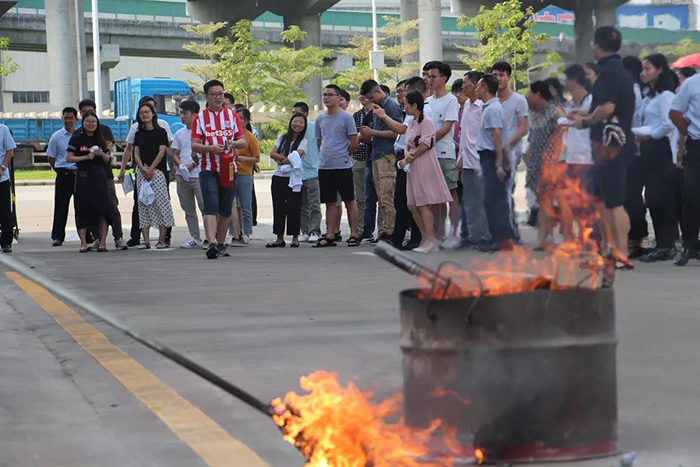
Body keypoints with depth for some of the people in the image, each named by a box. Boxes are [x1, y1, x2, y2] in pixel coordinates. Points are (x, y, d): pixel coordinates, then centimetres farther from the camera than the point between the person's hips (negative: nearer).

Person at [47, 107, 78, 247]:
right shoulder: (57, 137, 3)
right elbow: (51, 158, 8)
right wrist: (60, 172, 5)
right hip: (63, 176, -1)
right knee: (61, 206, -2)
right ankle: (57, 236, 2)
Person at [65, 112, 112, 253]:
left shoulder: (100, 139, 13)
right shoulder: (77, 138, 1)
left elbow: (107, 160, 17)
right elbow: (69, 157, -5)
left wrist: (102, 154, -5)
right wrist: (86, 157, -15)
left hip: (99, 176, 3)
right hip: (83, 176, -3)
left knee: (103, 208, -6)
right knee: (83, 209, -3)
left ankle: (102, 242, -4)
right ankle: (83, 243, 1)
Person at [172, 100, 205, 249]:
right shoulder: (179, 134, 14)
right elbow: (175, 154, 15)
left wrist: (193, 164, -16)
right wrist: (180, 165, -4)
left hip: (198, 174, -6)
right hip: (182, 176, 6)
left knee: (205, 206, -9)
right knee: (188, 209, 9)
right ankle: (195, 238, 17)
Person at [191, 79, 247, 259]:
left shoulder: (232, 115, 10)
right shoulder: (200, 117, 4)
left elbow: (243, 141, 7)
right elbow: (194, 145, -3)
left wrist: (234, 143, -16)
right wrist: (210, 148, -21)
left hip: (228, 168, 3)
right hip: (208, 169, -3)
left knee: (226, 210, 9)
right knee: (211, 207, -16)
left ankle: (221, 244, 21)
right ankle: (211, 244, -26)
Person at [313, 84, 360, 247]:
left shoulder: (346, 117, -5)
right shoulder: (320, 119, 11)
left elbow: (354, 142, -5)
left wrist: (342, 156, 4)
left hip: (342, 166, -5)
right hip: (324, 166, 5)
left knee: (349, 200, 0)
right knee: (330, 202, 8)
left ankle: (354, 235, 3)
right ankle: (330, 236, 11)